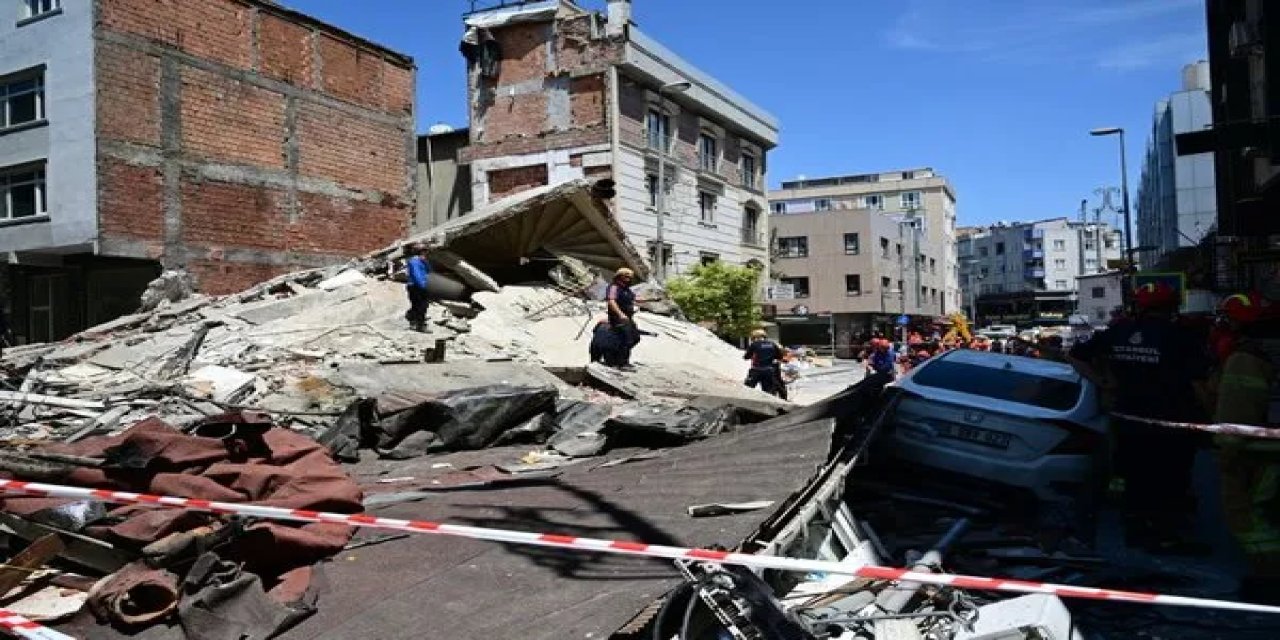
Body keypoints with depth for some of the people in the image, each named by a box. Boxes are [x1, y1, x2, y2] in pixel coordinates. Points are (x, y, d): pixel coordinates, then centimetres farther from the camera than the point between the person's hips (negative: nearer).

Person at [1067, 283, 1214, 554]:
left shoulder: (1117, 333, 3)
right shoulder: (1181, 337, -11)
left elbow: (1075, 356, 7)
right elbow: (1198, 384, -14)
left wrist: (1103, 383, 6)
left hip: (1129, 418, 5)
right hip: (1172, 420, -5)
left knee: (1135, 476, 16)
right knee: (1171, 479, 6)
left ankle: (1136, 529, 27)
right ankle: (1168, 536, 13)